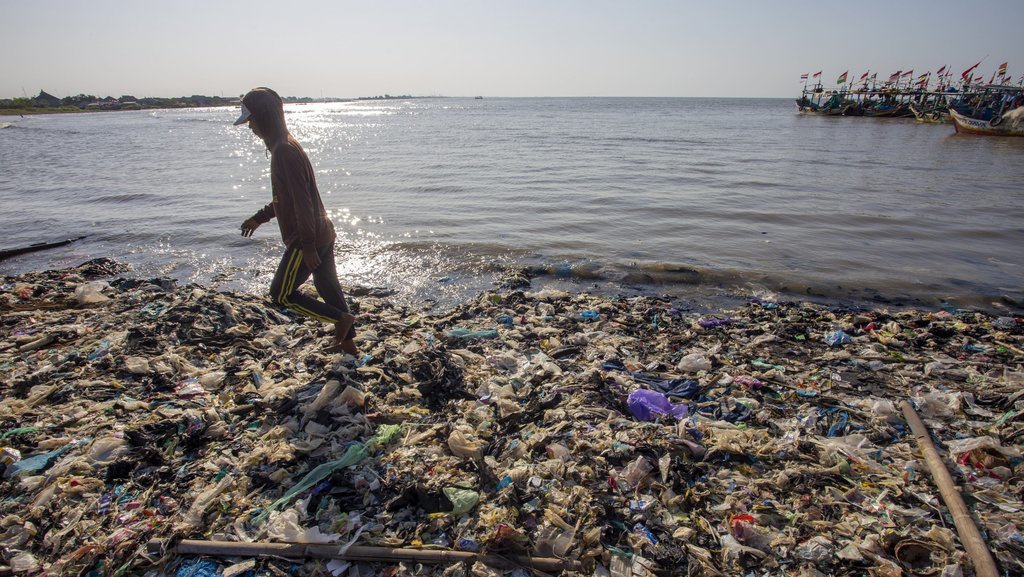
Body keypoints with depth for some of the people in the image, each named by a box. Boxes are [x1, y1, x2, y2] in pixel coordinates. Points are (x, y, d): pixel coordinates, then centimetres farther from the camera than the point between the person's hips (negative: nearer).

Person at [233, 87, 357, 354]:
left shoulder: (284, 151, -19)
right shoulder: (284, 146, 14)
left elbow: (302, 201, -23)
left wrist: (307, 247, -23)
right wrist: (259, 217, 28)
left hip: (307, 240, -10)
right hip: (323, 233, 10)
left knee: (282, 293, 2)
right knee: (329, 287, 16)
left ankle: (342, 318, 5)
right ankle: (347, 341, 27)